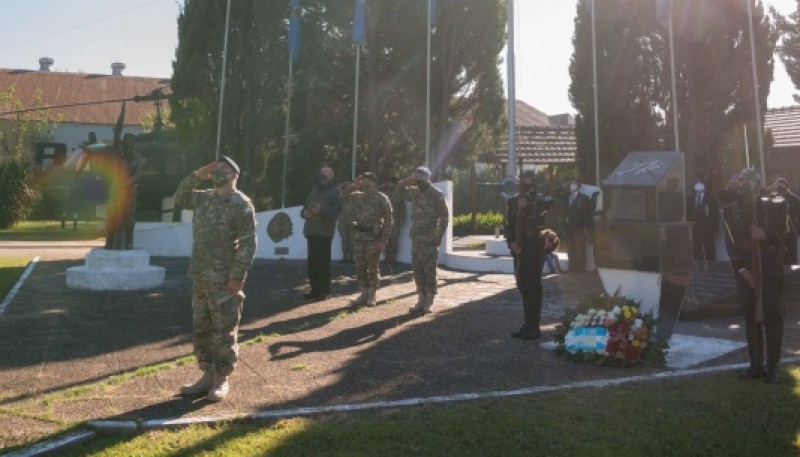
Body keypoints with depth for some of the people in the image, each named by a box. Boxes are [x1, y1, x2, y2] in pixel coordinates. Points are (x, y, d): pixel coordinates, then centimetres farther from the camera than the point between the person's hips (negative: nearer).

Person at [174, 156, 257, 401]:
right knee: (201, 329, 14)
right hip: (200, 277, 8)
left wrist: (237, 277, -20)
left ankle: (222, 380, 13)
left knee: (224, 331, 1)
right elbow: (180, 199, 26)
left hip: (224, 280, -8)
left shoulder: (241, 204, -11)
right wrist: (196, 176, 11)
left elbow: (248, 244, -15)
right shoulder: (205, 197, 12)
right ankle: (207, 376, 25)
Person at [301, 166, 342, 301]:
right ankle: (315, 289, 17)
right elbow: (306, 204, 22)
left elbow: (337, 209, -12)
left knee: (323, 261, -7)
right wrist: (305, 212, 0)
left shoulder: (335, 191, 1)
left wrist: (321, 211, -22)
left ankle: (325, 291, -1)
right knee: (312, 261, 8)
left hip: (325, 231, -7)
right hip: (311, 229, 7)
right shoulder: (315, 189, 22)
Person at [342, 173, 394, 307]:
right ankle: (364, 293, 16)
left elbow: (388, 220, -6)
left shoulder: (382, 198, -4)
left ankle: (372, 295, 10)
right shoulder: (357, 196, 11)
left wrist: (384, 240, -12)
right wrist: (354, 187, 0)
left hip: (374, 236, -5)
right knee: (360, 267, 7)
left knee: (373, 267, 1)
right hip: (358, 235, 5)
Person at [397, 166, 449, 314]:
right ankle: (421, 300, 17)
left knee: (429, 272, -1)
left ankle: (429, 301, 8)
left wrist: (439, 236, -14)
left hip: (429, 240, -6)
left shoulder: (437, 195, -8)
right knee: (417, 271, 9)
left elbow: (444, 216, -9)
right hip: (416, 239, 6)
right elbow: (400, 190, 26)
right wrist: (407, 181, 6)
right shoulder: (414, 192, 10)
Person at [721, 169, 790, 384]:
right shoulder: (731, 210, 7)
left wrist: (766, 236, -20)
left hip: (770, 267, -2)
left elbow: (785, 233, 1)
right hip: (745, 269, 2)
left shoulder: (773, 204, 2)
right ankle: (756, 365, 15)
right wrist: (741, 269, -8)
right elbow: (730, 243, 3)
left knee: (772, 316, 0)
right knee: (751, 317, 6)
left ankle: (772, 367, 7)